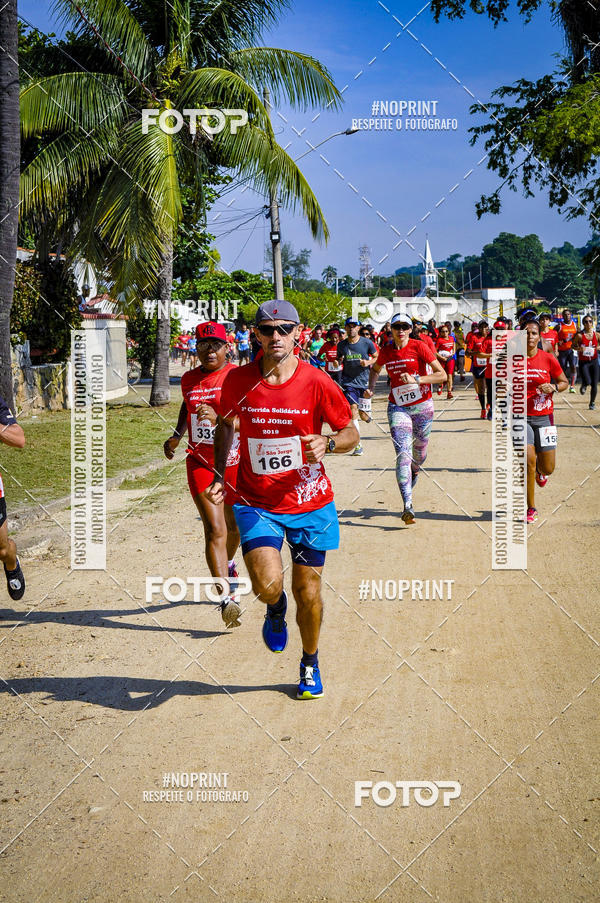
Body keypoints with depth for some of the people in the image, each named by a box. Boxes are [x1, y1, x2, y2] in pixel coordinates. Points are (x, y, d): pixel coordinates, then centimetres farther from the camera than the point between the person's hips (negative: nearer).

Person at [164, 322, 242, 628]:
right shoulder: (189, 379, 5)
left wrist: (218, 418, -38)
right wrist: (176, 435, 17)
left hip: (235, 461, -1)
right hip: (201, 463, 1)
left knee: (234, 527, 17)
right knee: (214, 529, -13)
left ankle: (227, 563, 51)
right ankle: (227, 597, -20)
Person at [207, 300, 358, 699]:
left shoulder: (317, 382, -9)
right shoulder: (238, 381, -4)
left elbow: (351, 432, 0)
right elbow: (226, 424, 15)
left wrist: (327, 443, -22)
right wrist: (219, 475, 5)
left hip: (309, 501, 0)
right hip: (256, 503, 0)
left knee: (308, 590, 7)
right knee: (267, 584, -18)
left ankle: (310, 663, 34)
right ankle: (276, 609, 22)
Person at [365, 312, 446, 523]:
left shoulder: (419, 347, -9)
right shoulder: (386, 351, 2)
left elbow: (442, 375, -13)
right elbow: (375, 369, 25)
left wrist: (416, 380, -23)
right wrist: (371, 387, 8)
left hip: (422, 406, -1)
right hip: (398, 408, 1)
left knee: (419, 453, 15)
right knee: (403, 454, -13)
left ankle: (415, 471, 53)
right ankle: (408, 506, -19)